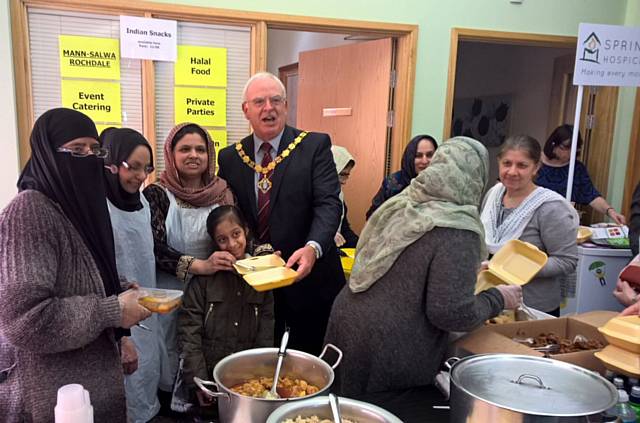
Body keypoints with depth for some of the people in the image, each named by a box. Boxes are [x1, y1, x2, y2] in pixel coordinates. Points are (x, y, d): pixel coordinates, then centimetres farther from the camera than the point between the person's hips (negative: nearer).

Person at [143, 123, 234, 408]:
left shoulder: (222, 193, 2)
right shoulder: (156, 194, -7)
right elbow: (155, 248, -15)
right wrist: (198, 265, -26)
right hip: (168, 292, -2)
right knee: (170, 355, 10)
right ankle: (168, 406, 32)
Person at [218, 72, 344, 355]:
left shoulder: (315, 146, -6)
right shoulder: (230, 158, 5)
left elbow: (329, 203, -15)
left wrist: (312, 248, -32)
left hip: (307, 278, -2)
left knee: (309, 356, 13)